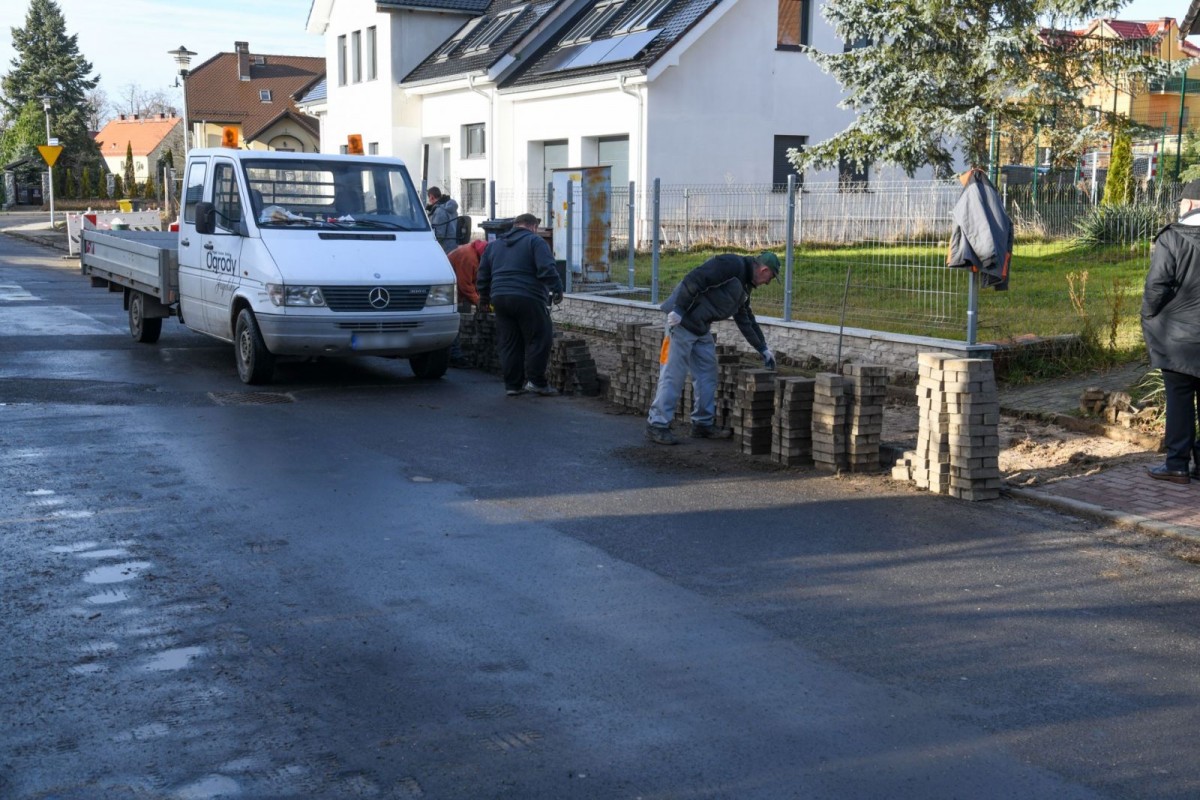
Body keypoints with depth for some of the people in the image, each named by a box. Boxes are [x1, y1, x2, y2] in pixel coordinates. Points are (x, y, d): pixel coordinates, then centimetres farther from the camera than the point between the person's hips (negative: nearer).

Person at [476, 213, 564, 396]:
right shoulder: (535, 241, 1)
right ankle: (536, 381, -2)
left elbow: (483, 275, 22)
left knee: (508, 343, 9)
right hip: (527, 298, -6)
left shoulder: (494, 245, 21)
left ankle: (513, 384, 10)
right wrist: (557, 289, -8)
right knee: (539, 339, 2)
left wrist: (484, 297, 32)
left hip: (499, 297, 6)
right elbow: (547, 269, -13)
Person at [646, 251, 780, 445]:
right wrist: (678, 309, -25)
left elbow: (746, 320, 25)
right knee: (673, 374, -7)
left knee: (707, 373, 10)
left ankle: (704, 424, 18)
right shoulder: (732, 265, -15)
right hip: (681, 320, -10)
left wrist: (763, 349, 25)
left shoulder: (744, 285, 17)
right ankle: (657, 425, -2)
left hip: (701, 327, 10)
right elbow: (694, 279, -24)